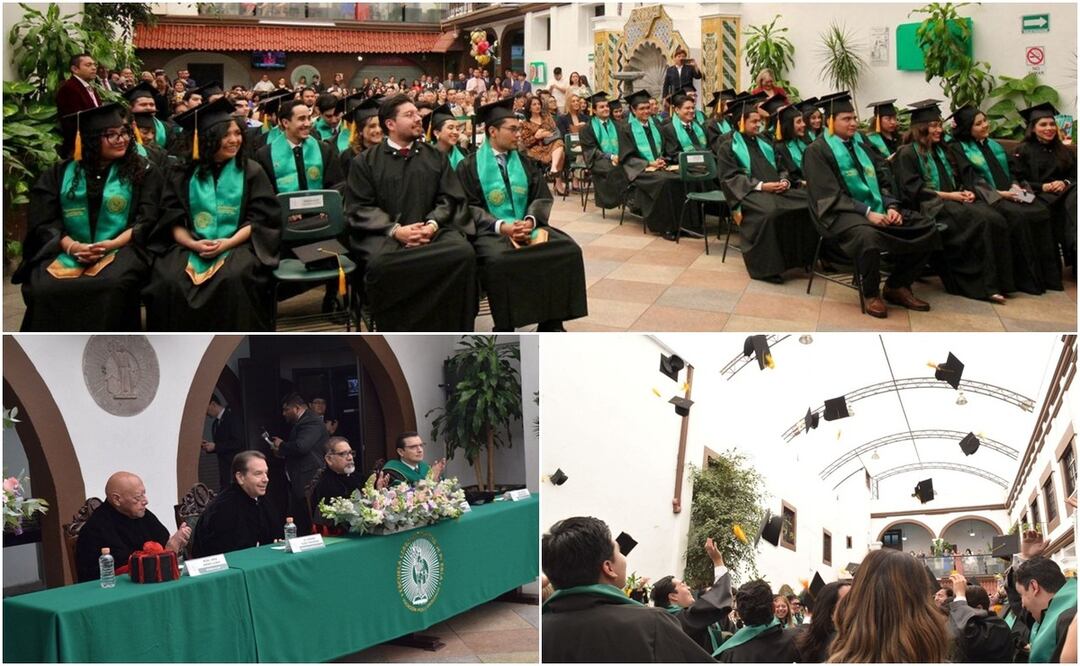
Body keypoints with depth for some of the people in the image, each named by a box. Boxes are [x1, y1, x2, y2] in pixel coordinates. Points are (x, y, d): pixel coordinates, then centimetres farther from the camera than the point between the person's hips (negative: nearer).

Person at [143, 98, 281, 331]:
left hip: (237, 245, -1)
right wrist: (194, 244, -14)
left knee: (233, 280, -34)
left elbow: (260, 220, 1)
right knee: (169, 283, -27)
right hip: (191, 246, 2)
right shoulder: (184, 174, 11)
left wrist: (227, 243, -14)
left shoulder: (251, 172, 7)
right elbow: (173, 221, 6)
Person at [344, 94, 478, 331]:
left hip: (432, 230, 2)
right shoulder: (365, 161, 10)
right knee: (380, 263, -37)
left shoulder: (435, 156, 18)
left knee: (463, 253, -30)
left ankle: (452, 335, -18)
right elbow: (360, 208, 2)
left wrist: (432, 224, -10)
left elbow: (450, 198, 11)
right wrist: (395, 230, -14)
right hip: (384, 234, -2)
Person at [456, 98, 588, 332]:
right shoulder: (470, 165, 2)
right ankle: (504, 330, -22)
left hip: (527, 226, 5)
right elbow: (469, 207, -6)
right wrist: (501, 226, -21)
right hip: (491, 231, -5)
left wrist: (530, 221, -13)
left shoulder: (523, 162, 16)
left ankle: (551, 323, -11)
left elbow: (542, 197, 9)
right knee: (500, 260, -37)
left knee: (567, 249, -19)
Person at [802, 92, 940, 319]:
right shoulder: (817, 151, -4)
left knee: (927, 228, -6)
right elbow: (830, 196, -14)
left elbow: (882, 182, 17)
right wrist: (866, 212, -23)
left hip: (877, 210, 8)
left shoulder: (860, 147, 20)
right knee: (867, 236, -41)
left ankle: (897, 286, 5)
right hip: (842, 214, -8)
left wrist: (891, 206, -4)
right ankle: (871, 294, -16)